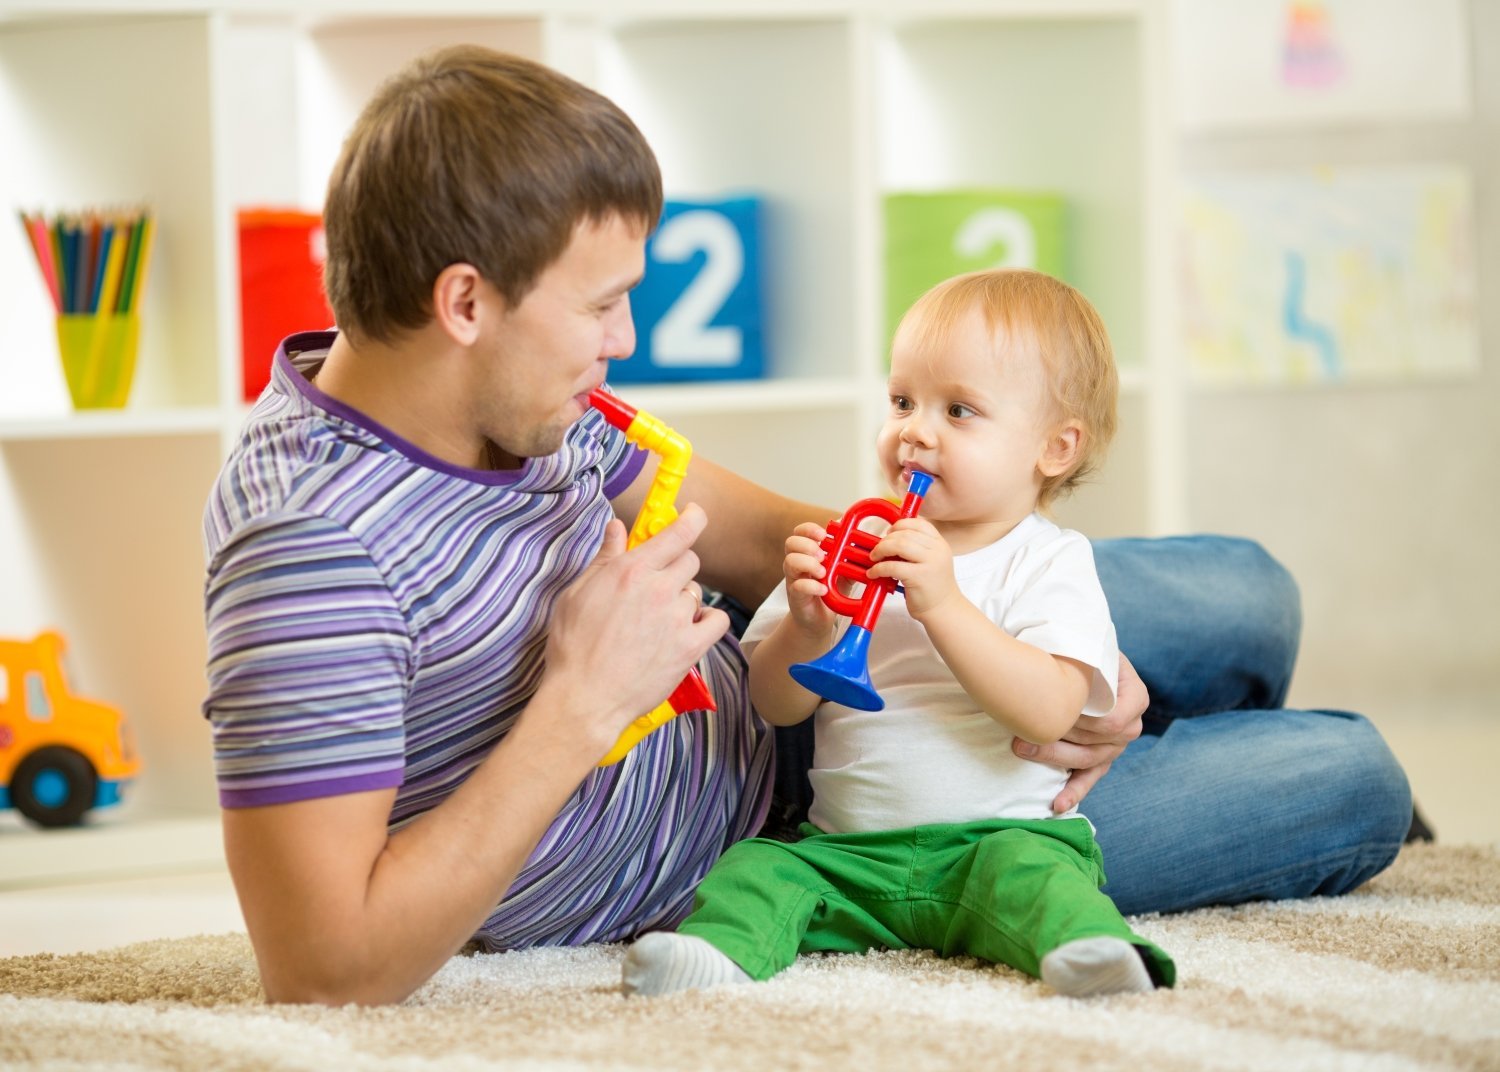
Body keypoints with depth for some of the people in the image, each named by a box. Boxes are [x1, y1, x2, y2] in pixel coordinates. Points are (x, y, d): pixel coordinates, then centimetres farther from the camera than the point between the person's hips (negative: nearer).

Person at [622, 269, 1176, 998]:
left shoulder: (1051, 563, -2)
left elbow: (1048, 712, -19)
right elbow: (776, 707, 7)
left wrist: (943, 605, -27)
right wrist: (807, 628, -15)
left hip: (1000, 833, -4)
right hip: (847, 852, 4)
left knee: (1028, 871, -32)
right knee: (757, 869, -17)